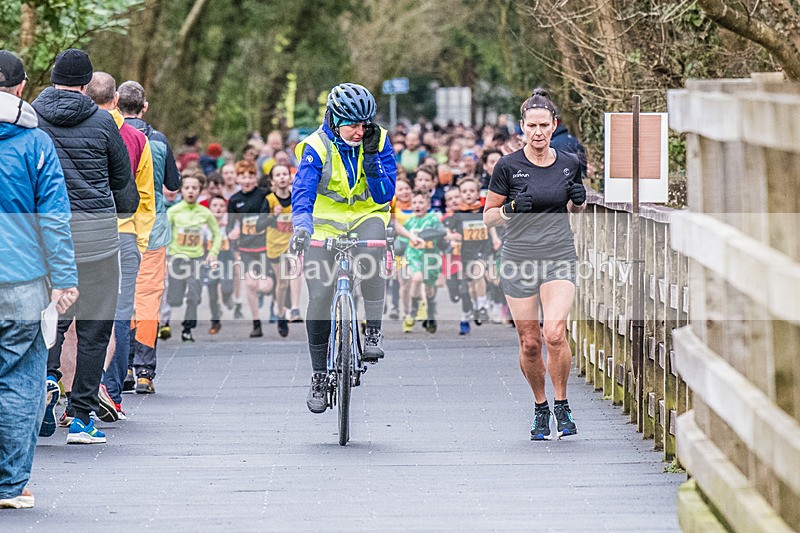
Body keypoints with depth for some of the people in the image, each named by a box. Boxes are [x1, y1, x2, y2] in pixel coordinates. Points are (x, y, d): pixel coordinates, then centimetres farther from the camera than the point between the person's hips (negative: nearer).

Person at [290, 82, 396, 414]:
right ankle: (319, 375, 8)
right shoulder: (317, 147, -15)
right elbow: (303, 190, -28)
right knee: (320, 298, -9)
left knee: (371, 250, -37)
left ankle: (373, 331, -27)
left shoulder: (378, 142, -8)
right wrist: (302, 226, -47)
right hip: (325, 224, 0)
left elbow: (384, 195, -11)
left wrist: (371, 156, -24)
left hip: (366, 216, 0)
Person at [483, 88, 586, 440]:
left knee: (555, 333, -19)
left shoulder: (569, 164, 4)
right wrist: (512, 208, -17)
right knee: (529, 343, 2)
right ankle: (540, 407, 24)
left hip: (559, 257, 0)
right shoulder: (508, 166, -3)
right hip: (519, 259, 0)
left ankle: (561, 404, -1)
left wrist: (579, 200, -3)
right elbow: (488, 217, 2)